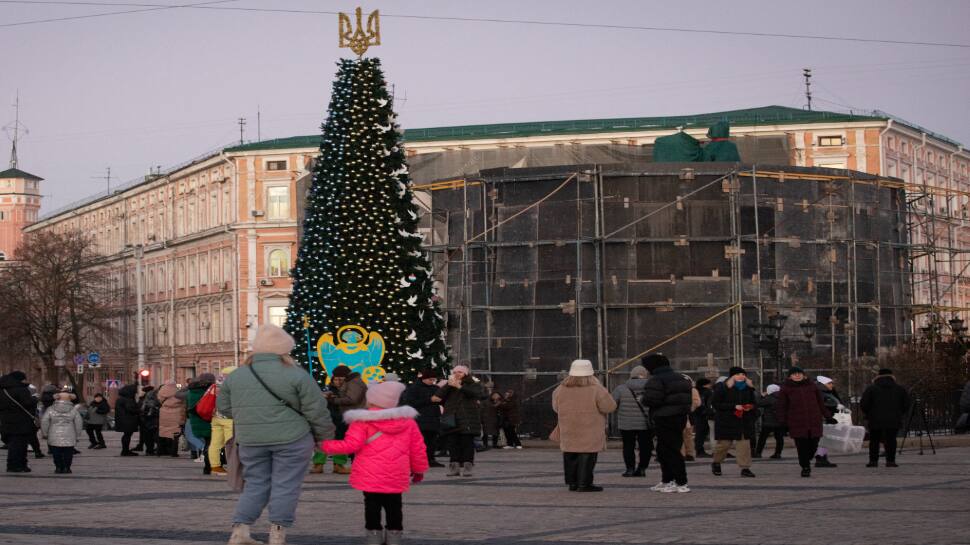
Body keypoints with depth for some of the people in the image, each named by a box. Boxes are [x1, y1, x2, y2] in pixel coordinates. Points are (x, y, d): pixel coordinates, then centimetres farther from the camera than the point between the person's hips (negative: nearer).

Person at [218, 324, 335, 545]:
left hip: (251, 441, 4)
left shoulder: (235, 376, 5)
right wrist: (324, 436, 8)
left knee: (255, 485, 14)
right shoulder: (296, 375, -7)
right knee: (285, 486, 4)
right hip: (290, 438, -4)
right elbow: (316, 411, -6)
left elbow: (223, 407, 16)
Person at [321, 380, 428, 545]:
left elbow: (351, 445, -14)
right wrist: (419, 469, 24)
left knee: (372, 505, 6)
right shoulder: (408, 421, 7)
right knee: (393, 505, 13)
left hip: (370, 476, -3)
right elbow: (417, 449, 11)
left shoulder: (363, 421, -7)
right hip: (396, 476, 3)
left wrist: (325, 445, -3)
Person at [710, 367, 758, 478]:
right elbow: (715, 403, -11)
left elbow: (753, 403, 23)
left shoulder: (749, 388, 11)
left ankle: (745, 468, -2)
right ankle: (716, 463, 25)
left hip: (744, 421, 4)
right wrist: (734, 406, -17)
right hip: (726, 421, -4)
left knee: (744, 443, -5)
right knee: (724, 444, 0)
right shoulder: (722, 388, -6)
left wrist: (750, 407, -3)